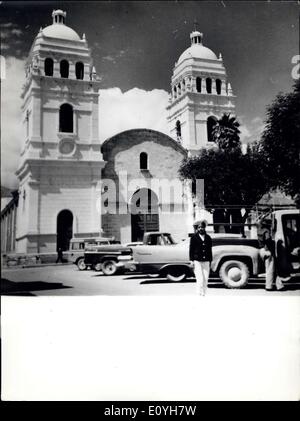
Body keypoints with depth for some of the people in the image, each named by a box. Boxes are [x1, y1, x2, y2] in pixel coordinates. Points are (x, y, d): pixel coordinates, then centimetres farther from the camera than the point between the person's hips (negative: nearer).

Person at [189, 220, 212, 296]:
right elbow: (191, 249, 3)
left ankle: (203, 294, 10)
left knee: (205, 280, 1)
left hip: (206, 261, 3)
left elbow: (210, 250, 15)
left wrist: (210, 261, 12)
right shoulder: (194, 237, 4)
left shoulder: (208, 238, 12)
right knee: (200, 279, -11)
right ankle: (199, 294, -5)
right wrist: (192, 260, -4)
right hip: (197, 261, -3)